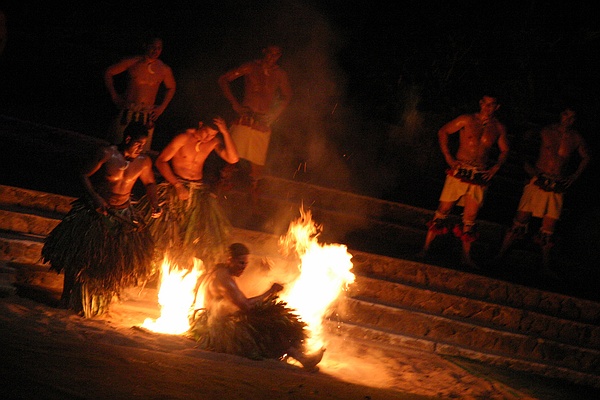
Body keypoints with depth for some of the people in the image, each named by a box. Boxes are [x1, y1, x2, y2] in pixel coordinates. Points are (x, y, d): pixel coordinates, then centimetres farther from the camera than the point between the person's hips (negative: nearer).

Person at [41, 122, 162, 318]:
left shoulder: (144, 161, -7)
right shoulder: (107, 154, -16)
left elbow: (150, 183, 11)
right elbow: (85, 175, -8)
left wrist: (155, 204, -5)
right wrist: (95, 197, -22)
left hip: (122, 215, 3)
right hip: (97, 210, -3)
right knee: (84, 257, 1)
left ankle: (98, 305, 22)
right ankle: (73, 302, 18)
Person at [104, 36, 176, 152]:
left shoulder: (164, 70, 4)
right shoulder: (132, 63, -2)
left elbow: (171, 88, 23)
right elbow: (108, 72, 8)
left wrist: (162, 107, 11)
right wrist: (114, 96, 4)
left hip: (148, 114, 1)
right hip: (128, 111, -1)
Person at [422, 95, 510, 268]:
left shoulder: (498, 128, 7)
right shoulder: (467, 120, -1)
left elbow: (504, 150, 20)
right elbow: (443, 132, 6)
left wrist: (495, 168, 5)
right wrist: (448, 157, -2)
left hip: (480, 176, 2)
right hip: (459, 172, -2)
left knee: (470, 218, 4)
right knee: (444, 209, -3)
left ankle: (466, 256, 9)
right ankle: (426, 247, 2)